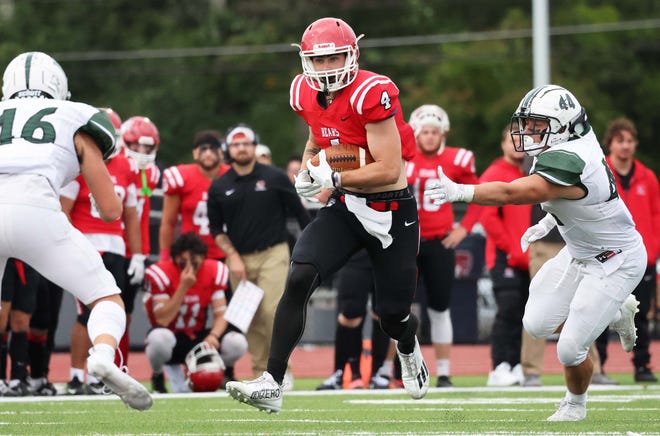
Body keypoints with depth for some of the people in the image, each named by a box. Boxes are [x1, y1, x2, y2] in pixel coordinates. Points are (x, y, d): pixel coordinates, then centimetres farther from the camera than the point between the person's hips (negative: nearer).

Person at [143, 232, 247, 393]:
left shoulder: (215, 271, -6)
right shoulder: (160, 273, -18)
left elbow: (221, 314, -7)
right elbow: (162, 320, -24)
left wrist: (213, 336, -29)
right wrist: (183, 287, -32)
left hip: (197, 339, 3)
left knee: (237, 343, -25)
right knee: (160, 338, -40)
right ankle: (158, 376, -4)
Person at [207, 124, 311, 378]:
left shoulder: (275, 178, 1)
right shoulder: (219, 187, 6)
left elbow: (299, 212, 6)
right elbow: (216, 228, 12)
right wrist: (232, 257, 0)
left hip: (272, 254, -3)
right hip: (239, 258, 3)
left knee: (272, 312, -15)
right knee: (251, 320, 3)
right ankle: (260, 373, 11)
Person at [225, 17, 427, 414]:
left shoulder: (372, 94, -22)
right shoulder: (307, 95, -1)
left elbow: (389, 170, -24)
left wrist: (335, 178, -22)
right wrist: (308, 171, 4)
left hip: (392, 213, -5)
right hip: (346, 208, 5)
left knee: (392, 313, 8)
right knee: (299, 279, -19)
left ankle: (409, 350, 48)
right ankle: (271, 385, -20)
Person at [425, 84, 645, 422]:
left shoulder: (566, 163, -33)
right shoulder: (578, 141, -4)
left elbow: (511, 193, -41)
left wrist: (459, 192, -49)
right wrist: (549, 222, 9)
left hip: (614, 263, -9)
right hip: (579, 251, 9)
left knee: (570, 349, -7)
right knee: (537, 324, 8)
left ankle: (575, 405, 23)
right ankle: (617, 313, 28)